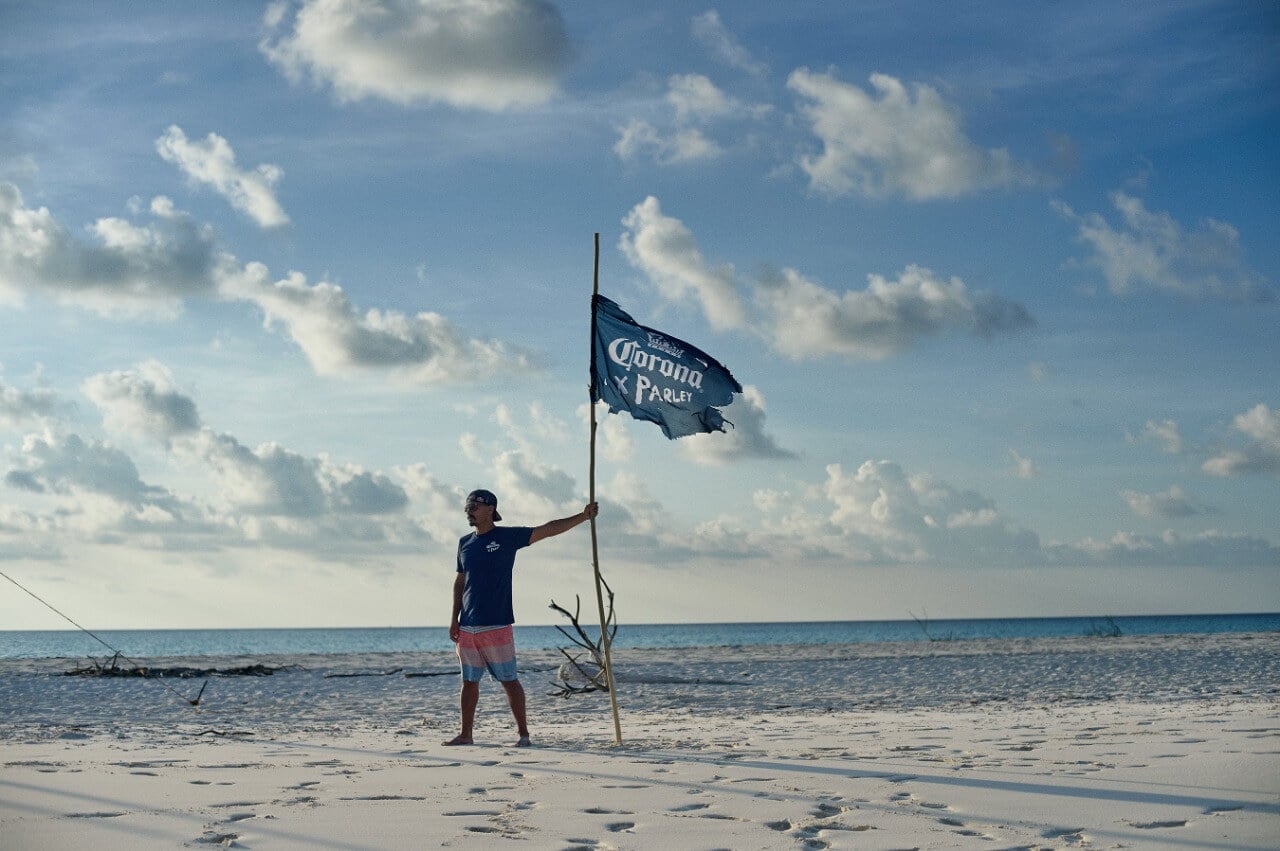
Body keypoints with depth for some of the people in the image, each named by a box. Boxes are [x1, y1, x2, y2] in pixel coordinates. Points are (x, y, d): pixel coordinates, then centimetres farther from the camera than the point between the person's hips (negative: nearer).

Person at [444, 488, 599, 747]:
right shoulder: (465, 543, 14)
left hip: (496, 626, -5)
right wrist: (454, 618, 14)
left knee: (509, 680, -4)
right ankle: (466, 734, 17)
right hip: (467, 627, 5)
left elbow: (548, 529, -4)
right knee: (469, 681, 9)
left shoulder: (508, 537, -1)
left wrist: (583, 516, -11)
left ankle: (523, 733, 3)